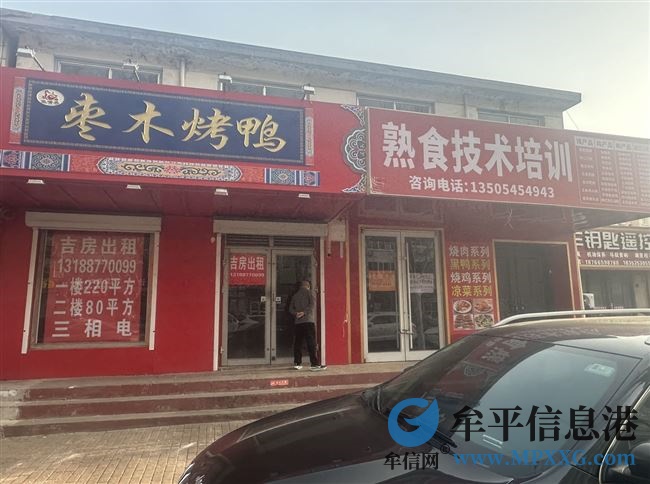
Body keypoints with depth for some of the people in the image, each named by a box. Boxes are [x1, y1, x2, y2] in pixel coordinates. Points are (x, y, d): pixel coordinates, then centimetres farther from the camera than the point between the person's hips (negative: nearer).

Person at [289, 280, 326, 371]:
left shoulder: (295, 295, 18)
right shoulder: (310, 292, 4)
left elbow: (290, 309, 13)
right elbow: (312, 305, -11)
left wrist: (296, 313, -2)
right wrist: (304, 312, -11)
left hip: (297, 322, 5)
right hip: (308, 321, -5)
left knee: (297, 343, 9)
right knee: (311, 343, -7)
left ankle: (297, 363, 11)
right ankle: (315, 364, -10)